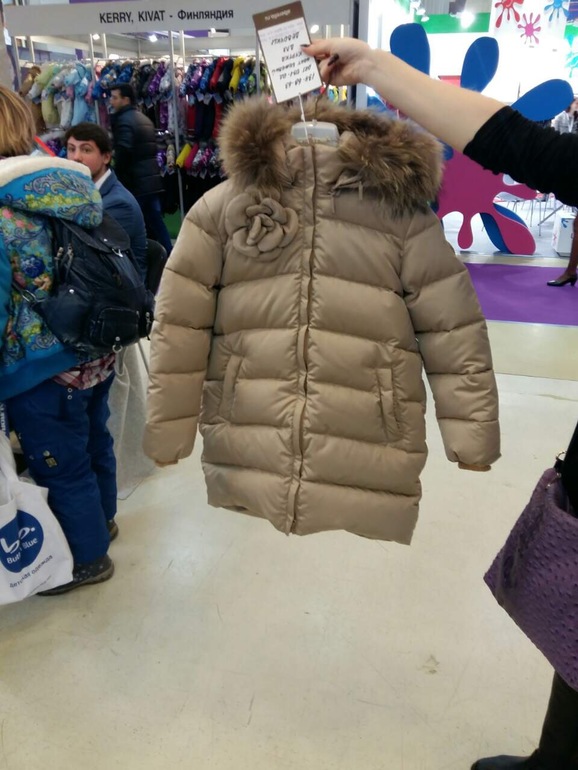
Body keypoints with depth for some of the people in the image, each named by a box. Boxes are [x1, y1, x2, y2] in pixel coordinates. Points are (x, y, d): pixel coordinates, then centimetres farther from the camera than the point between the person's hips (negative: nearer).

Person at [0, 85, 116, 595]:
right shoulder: (74, 184, 0)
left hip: (44, 370, -7)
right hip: (98, 353, 7)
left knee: (62, 469, 13)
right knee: (94, 443, 26)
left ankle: (88, 558, 34)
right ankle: (101, 519, 51)